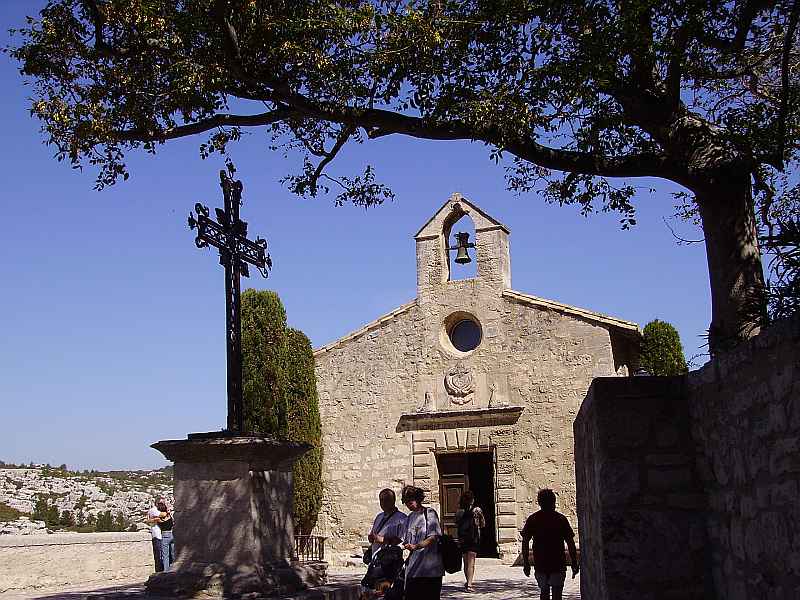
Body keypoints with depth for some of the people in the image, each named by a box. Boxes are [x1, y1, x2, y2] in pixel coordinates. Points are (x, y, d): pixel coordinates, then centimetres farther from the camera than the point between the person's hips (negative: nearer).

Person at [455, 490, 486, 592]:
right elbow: (483, 525, 4)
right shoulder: (477, 510, -6)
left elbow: (457, 523, 4)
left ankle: (468, 582, 31)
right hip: (474, 539, -3)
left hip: (462, 540, 3)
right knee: (471, 563, -3)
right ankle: (469, 584, -14)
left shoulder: (459, 512, 0)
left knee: (466, 562, 17)